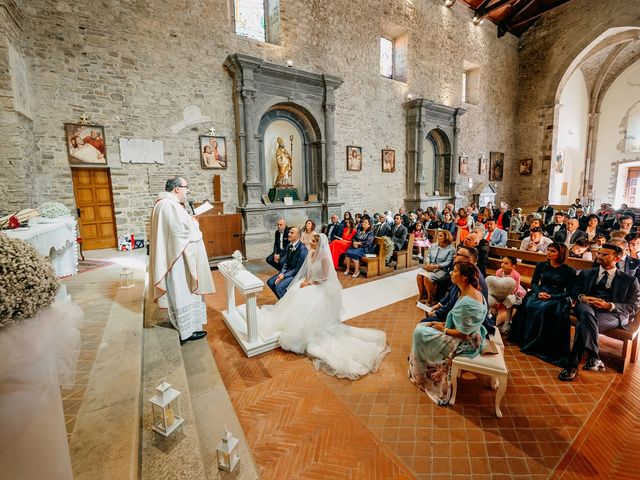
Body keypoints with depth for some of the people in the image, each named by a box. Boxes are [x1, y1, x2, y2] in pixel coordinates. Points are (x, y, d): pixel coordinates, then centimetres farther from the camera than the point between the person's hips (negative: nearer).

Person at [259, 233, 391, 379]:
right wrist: (305, 280, -6)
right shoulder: (311, 253, 4)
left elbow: (325, 278, -17)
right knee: (296, 300, -4)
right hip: (310, 284, 8)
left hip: (321, 288, -8)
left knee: (308, 308, -19)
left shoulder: (324, 257, -19)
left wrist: (309, 283, -15)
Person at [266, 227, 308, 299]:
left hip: (297, 273, -8)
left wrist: (284, 275, -19)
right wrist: (281, 273, -7)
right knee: (270, 282, 3)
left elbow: (299, 268, -20)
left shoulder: (302, 248, -21)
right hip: (288, 270, 8)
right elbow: (286, 262, 10)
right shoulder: (289, 246, 4)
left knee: (279, 287, -23)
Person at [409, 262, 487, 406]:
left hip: (464, 343, -9)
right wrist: (443, 323, 3)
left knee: (420, 333, -3)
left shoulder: (467, 302, -33)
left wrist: (443, 329, -11)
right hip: (469, 336, 9)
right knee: (422, 326, 11)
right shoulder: (471, 292, -2)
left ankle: (423, 375, 22)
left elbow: (463, 334, -26)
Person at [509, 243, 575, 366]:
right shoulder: (541, 265, 10)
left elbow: (568, 292, -3)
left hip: (557, 299, -3)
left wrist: (551, 296, -18)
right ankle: (525, 339, -16)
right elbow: (533, 283, 8)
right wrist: (539, 292, -12)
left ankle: (538, 345, -18)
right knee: (529, 306, -29)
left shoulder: (569, 271, 1)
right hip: (539, 294, 3)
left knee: (543, 310, -33)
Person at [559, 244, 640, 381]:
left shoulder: (629, 280, 17)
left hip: (613, 313, -2)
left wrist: (609, 305, -13)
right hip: (587, 307, 2)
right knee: (586, 311, -40)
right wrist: (583, 297, -10)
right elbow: (575, 292, 16)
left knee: (582, 325, -37)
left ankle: (573, 365, -33)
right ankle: (594, 358, -42)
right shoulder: (586, 273, 24)